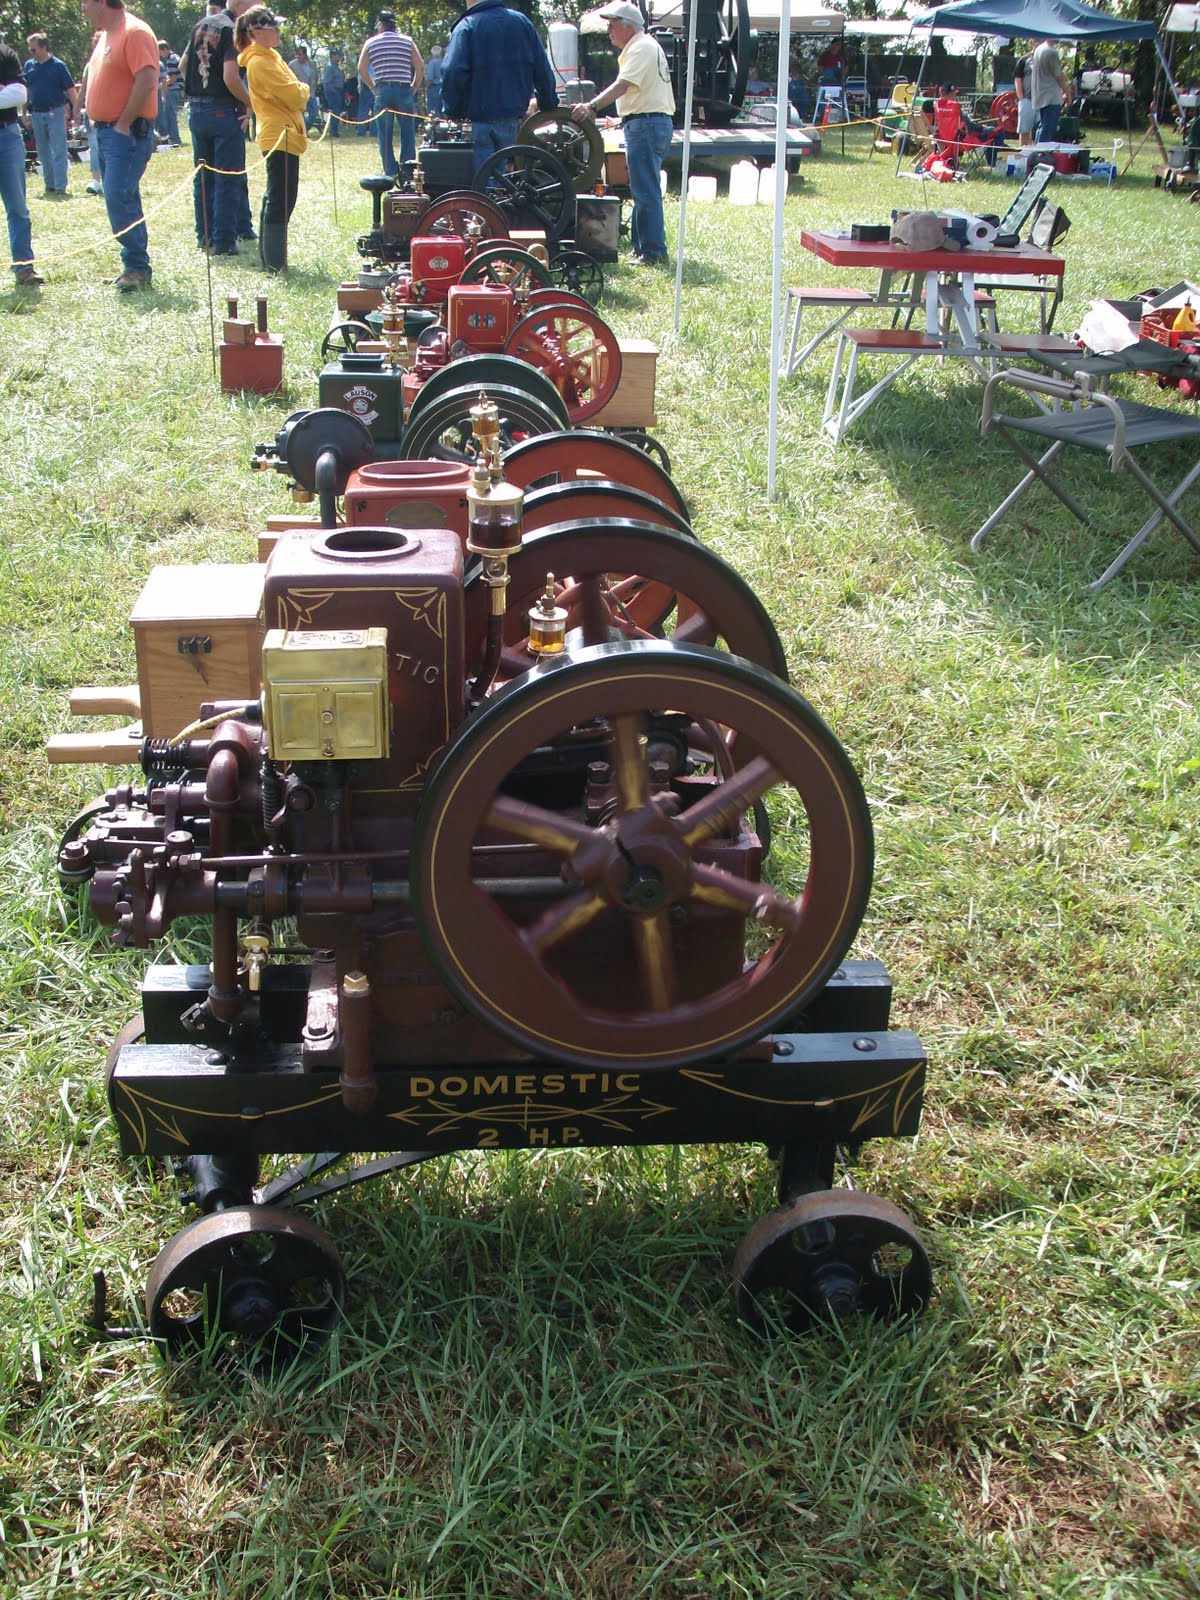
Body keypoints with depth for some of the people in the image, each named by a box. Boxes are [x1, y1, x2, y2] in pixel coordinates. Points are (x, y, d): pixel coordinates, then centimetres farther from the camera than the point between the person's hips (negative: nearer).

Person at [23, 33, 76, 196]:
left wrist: (75, 110, -9)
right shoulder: (29, 66, 6)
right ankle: (49, 184, 20)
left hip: (55, 113, -5)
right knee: (43, 152, 11)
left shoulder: (58, 66, -6)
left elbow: (70, 89, -5)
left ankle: (60, 186, -5)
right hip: (36, 114, 5)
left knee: (59, 151, -5)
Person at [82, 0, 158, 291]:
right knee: (120, 200, 10)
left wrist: (123, 123, -19)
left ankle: (137, 266, -10)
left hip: (127, 133, -10)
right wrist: (98, 122, 14)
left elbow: (147, 81, -22)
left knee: (119, 199, -16)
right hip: (105, 131, 10)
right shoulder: (106, 35, 17)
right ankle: (135, 265, 16)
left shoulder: (135, 32, -12)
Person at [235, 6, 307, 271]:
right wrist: (304, 89, 0)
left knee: (275, 199, 15)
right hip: (281, 137, -11)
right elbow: (294, 95, -19)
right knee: (281, 201, -10)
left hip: (279, 136, 11)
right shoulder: (260, 61, -15)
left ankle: (269, 257, 22)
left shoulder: (267, 57, 17)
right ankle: (275, 263, -10)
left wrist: (298, 91, 1)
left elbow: (290, 94, 21)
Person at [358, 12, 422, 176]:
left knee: (385, 135, 4)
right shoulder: (407, 41, 7)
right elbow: (420, 66, 1)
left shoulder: (371, 42, 8)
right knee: (408, 133, 6)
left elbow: (362, 69, 4)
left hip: (382, 91, 0)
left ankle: (390, 172, 2)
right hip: (404, 90, 0)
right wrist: (415, 86, 11)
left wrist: (373, 87, 13)